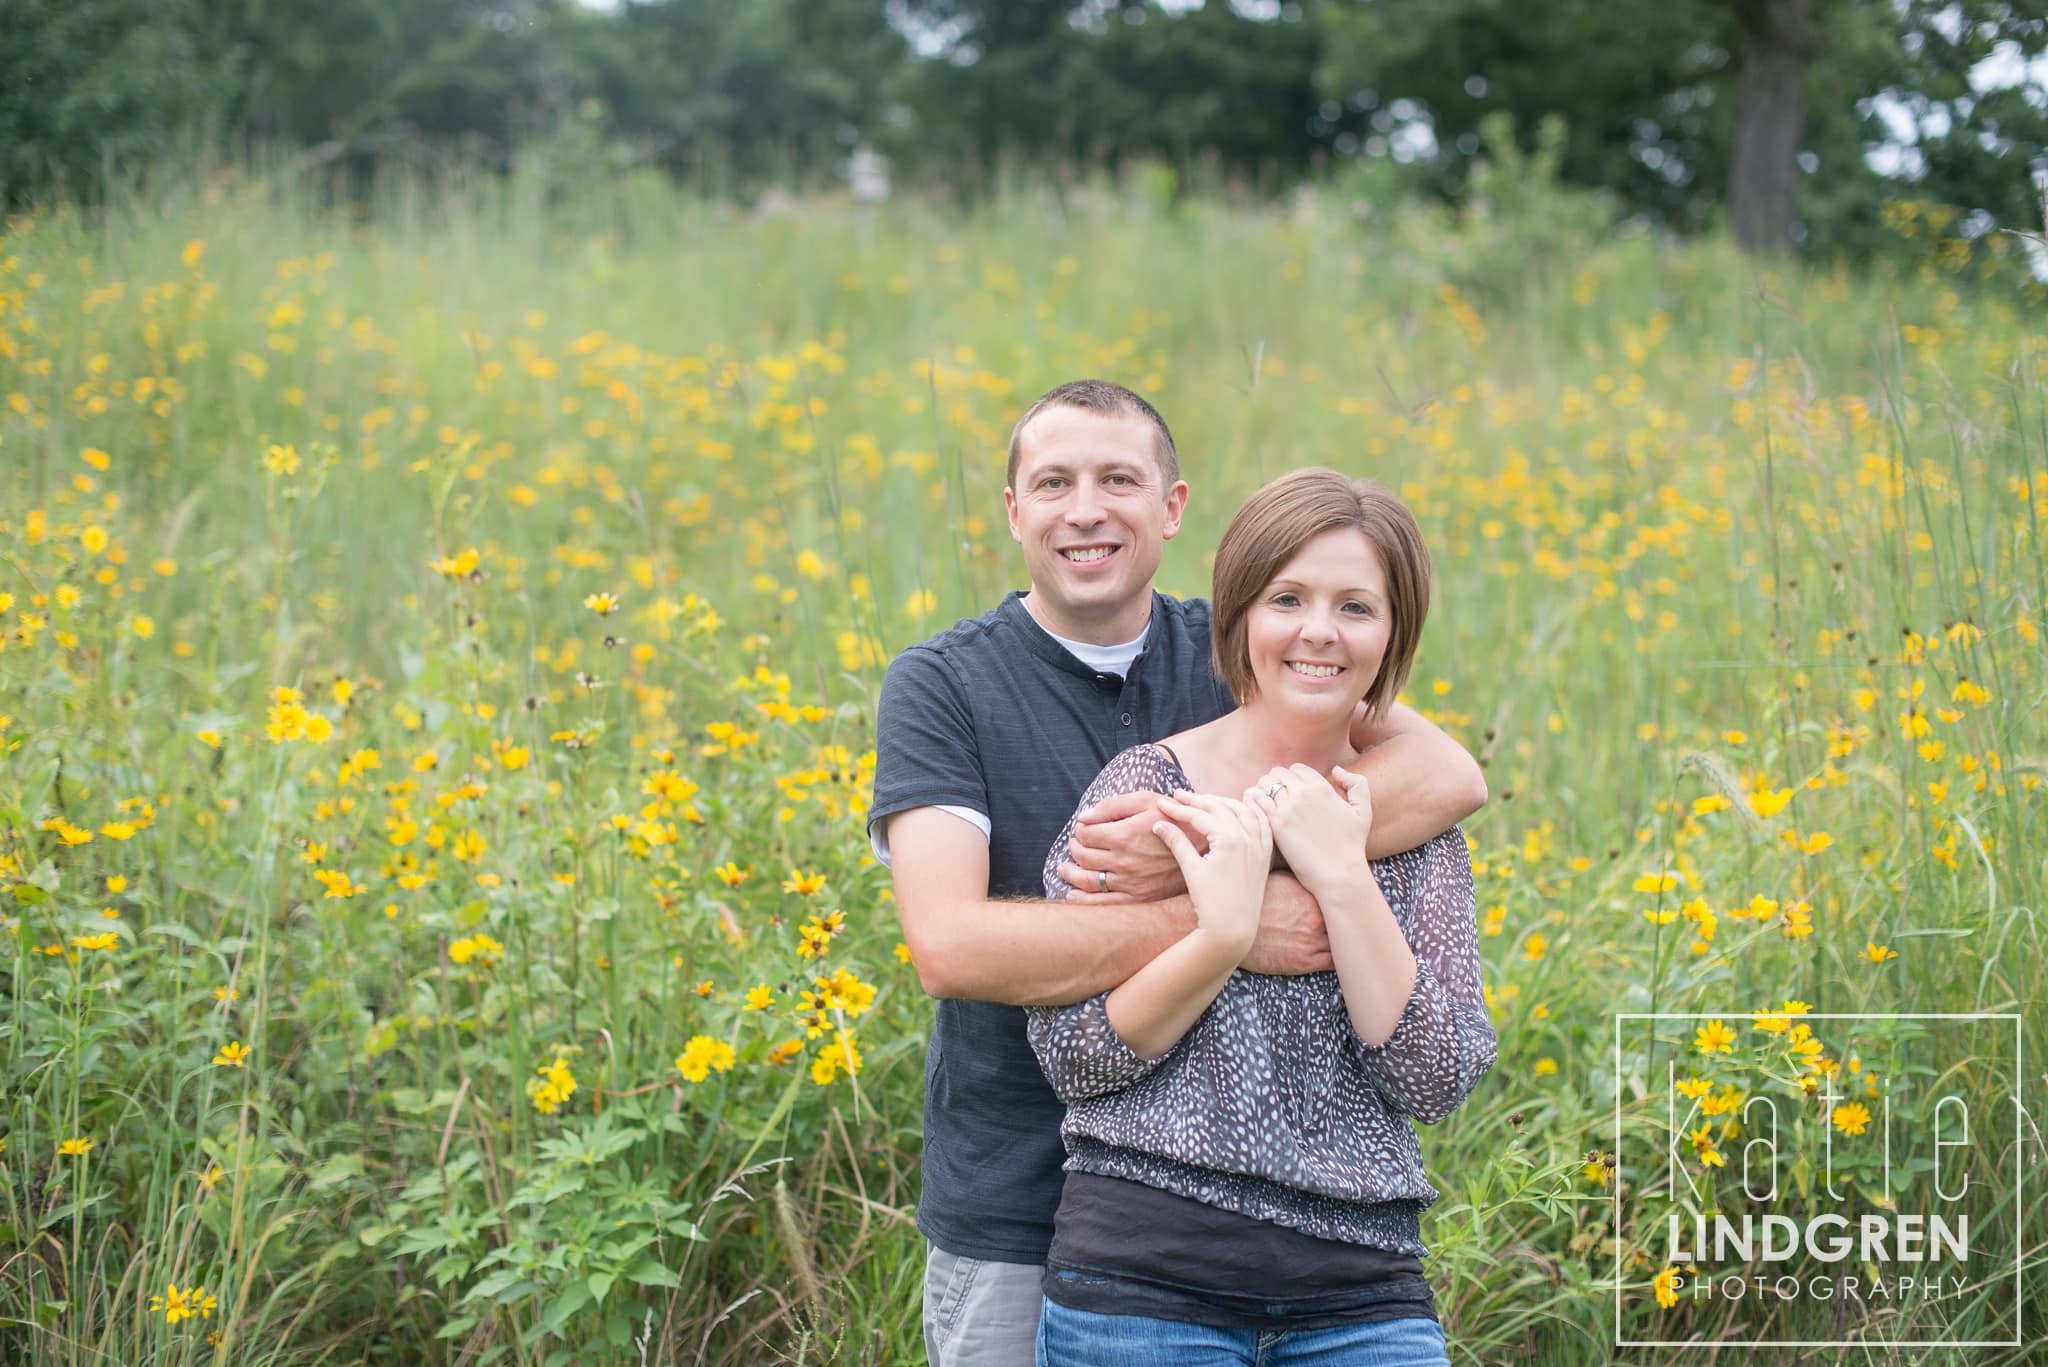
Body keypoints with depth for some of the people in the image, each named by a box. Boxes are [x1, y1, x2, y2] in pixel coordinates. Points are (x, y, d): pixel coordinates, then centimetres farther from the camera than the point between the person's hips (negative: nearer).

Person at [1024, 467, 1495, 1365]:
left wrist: (1341, 878, -10)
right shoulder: (1148, 786, -1)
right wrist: (1223, 930, -17)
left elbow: (1439, 1084, -2)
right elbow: (1072, 1060, -4)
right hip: (1145, 1274, -2)